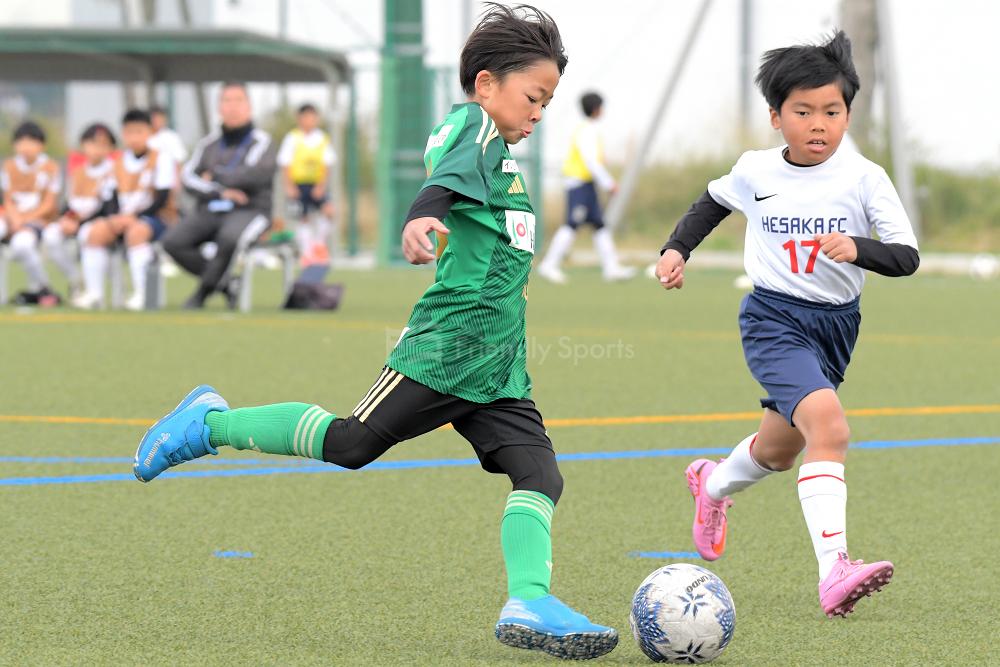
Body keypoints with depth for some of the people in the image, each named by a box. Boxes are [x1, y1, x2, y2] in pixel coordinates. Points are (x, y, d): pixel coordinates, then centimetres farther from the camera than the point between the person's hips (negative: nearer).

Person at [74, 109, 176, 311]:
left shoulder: (162, 159, -3)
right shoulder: (120, 162, 15)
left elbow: (162, 199, -12)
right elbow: (113, 198, 10)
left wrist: (134, 216, -21)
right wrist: (115, 217, -13)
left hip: (157, 218, -5)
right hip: (123, 218, 5)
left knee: (136, 230, -37)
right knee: (96, 231, -19)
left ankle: (140, 293, -36)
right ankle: (93, 292, -20)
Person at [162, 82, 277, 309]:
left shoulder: (261, 142, 1)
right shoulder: (209, 144, 12)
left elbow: (255, 176, -15)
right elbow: (188, 177, 2)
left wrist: (215, 177, -3)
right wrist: (220, 192, -14)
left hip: (248, 211, -4)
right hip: (208, 211, 4)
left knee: (229, 237, -39)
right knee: (173, 241, -22)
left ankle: (203, 291, -18)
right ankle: (225, 284, -9)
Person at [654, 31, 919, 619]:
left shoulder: (864, 177, -8)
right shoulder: (756, 172, -3)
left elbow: (907, 256, -14)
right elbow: (714, 202, 21)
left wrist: (858, 249, -33)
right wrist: (677, 248, 10)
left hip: (836, 325, 3)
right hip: (773, 319, -3)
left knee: (782, 445, 20)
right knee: (829, 424, -27)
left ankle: (715, 484, 56)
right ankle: (834, 571, -36)